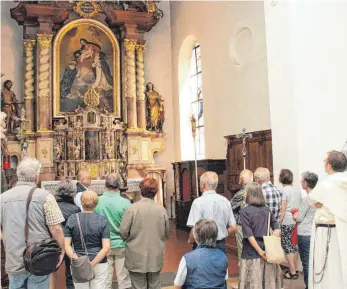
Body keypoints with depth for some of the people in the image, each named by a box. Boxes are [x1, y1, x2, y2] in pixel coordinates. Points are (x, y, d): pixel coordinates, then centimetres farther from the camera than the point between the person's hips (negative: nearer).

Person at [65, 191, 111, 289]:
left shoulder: (72, 219, -1)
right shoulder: (102, 220, -5)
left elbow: (66, 245, -7)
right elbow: (106, 247, -13)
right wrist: (92, 264, -14)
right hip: (99, 264, -1)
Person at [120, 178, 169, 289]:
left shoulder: (132, 208, -15)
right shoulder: (162, 209, -6)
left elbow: (123, 233, -11)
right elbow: (166, 234, 4)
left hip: (137, 259, -2)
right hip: (156, 259, 3)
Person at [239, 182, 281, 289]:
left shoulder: (245, 211, -11)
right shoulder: (267, 209, 5)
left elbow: (249, 235, -16)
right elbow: (277, 228, 2)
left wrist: (260, 251, -14)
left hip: (252, 251, -5)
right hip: (267, 249, 5)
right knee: (269, 280, 14)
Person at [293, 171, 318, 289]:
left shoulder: (307, 198, -18)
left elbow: (299, 218, -12)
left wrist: (295, 216, 8)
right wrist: (299, 214, 13)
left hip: (305, 234, -7)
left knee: (306, 262, 4)